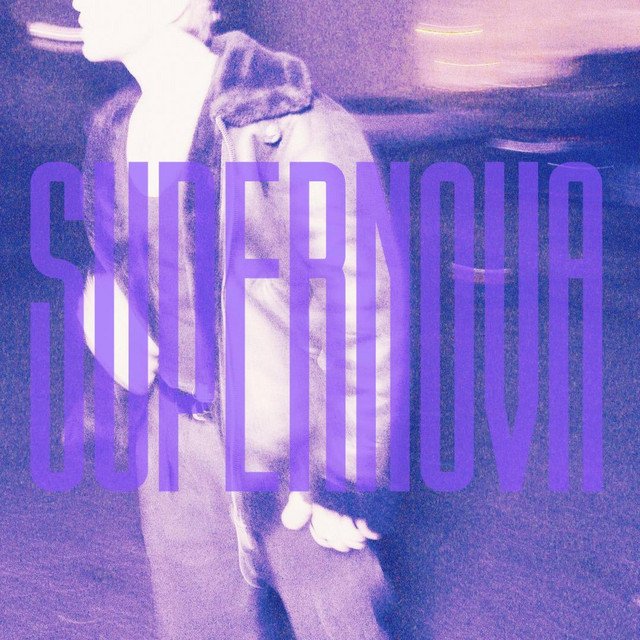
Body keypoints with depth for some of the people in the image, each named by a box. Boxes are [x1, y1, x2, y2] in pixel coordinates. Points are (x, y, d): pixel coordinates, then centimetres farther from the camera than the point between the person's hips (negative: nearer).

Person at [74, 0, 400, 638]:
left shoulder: (292, 130, -22)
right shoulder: (119, 128, 2)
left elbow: (361, 319, -18)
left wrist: (343, 482, -15)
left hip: (290, 439, -6)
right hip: (179, 427, 7)